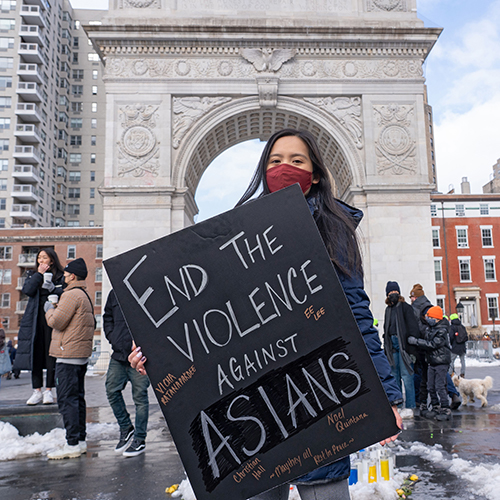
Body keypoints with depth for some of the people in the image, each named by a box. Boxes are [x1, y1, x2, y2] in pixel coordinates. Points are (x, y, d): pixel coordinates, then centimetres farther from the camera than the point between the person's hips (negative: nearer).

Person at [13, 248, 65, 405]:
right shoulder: (33, 275, 16)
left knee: (51, 353, -2)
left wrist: (51, 287, -17)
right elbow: (27, 290, -3)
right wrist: (39, 274, -3)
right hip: (35, 319, 3)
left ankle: (48, 390, 5)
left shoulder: (60, 276, 6)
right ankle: (37, 391, 9)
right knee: (35, 353, 2)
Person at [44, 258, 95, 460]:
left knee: (67, 399, -7)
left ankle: (72, 444, -5)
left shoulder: (72, 295, -14)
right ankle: (80, 440, 20)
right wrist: (56, 308, 17)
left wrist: (49, 309, 2)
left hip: (68, 355, -10)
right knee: (77, 397, 14)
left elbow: (56, 321, -17)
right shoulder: (85, 296, 18)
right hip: (81, 354, 10)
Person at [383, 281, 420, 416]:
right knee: (395, 376, 9)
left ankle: (409, 408, -2)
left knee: (406, 376, -7)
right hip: (392, 345, 7)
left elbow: (413, 329, -8)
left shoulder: (405, 307, -3)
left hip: (403, 345, -6)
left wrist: (412, 350, -15)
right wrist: (386, 350, 17)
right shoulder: (388, 309, 17)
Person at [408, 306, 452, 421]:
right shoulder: (429, 328, 10)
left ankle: (446, 410, 0)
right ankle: (435, 407, 20)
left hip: (442, 361, -8)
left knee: (440, 386, -9)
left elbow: (433, 344, -22)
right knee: (431, 386, 9)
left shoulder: (442, 331, -16)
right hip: (432, 361, 8)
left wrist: (416, 341, -21)